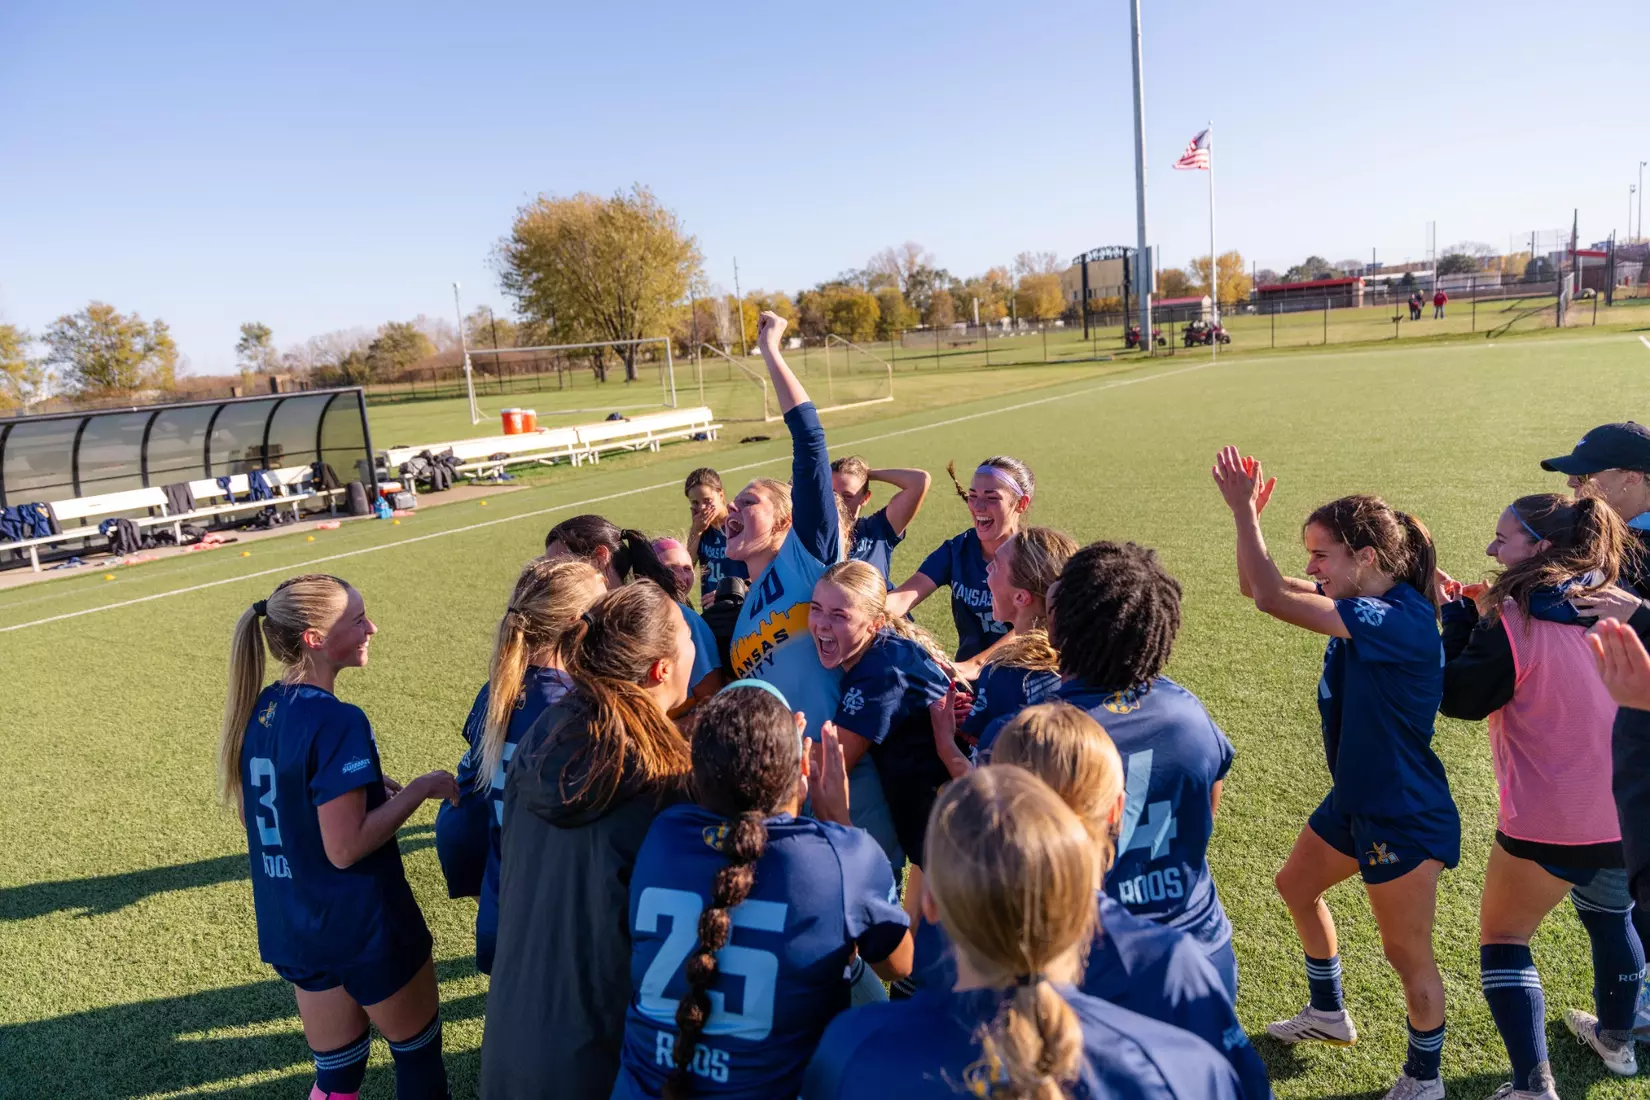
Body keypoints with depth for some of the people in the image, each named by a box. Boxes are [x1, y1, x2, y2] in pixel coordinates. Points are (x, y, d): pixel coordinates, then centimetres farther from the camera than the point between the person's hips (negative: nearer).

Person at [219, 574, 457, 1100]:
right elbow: (346, 847, -26)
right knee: (418, 1053, 16)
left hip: (292, 925, 8)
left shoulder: (258, 709, 0)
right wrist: (422, 787, -18)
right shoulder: (336, 721, -25)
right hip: (363, 925, -8)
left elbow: (271, 805, 11)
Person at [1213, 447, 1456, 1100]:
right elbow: (1257, 588, 1)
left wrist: (1241, 509, -28)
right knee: (1297, 886, 25)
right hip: (1355, 800, 10)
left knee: (1408, 955, 8)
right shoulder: (1361, 603, -2)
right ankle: (1328, 1014, 47)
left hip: (1405, 818, -9)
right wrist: (1250, 515, -14)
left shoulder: (1403, 619, -29)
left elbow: (1271, 598, -35)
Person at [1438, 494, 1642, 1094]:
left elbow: (1459, 699, -12)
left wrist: (1461, 617, -4)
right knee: (1610, 914, 32)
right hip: (1626, 815, 7)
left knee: (1502, 940, 10)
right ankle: (1616, 1038, 51)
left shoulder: (1512, 621, -19)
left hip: (1546, 824, -7)